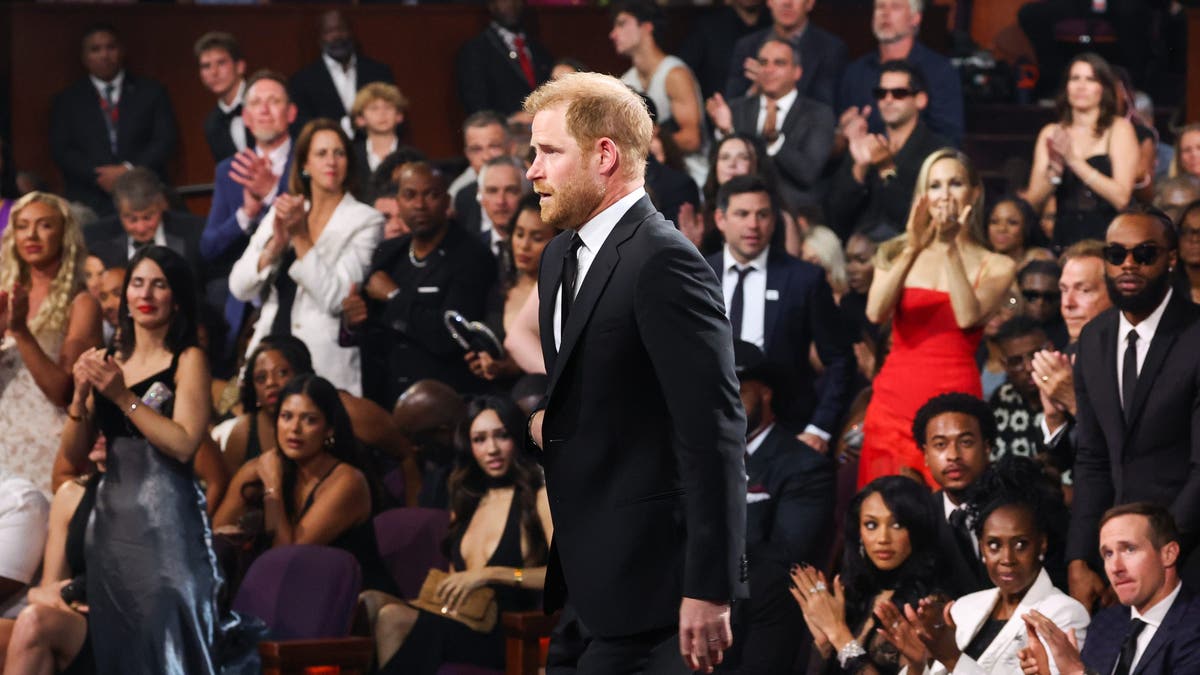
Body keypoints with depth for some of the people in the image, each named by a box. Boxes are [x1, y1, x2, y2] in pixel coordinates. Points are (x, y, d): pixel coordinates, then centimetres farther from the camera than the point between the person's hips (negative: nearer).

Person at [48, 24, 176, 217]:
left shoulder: (151, 92, 11)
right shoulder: (67, 101, 12)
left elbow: (164, 141, 4)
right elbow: (61, 151, 3)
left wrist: (129, 170, -11)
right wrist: (99, 177, -12)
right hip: (90, 204, 0)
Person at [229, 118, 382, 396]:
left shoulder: (365, 221, -1)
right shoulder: (281, 212, 11)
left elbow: (336, 299, -12)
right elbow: (239, 287, 4)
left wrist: (301, 237, -14)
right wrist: (276, 244, -11)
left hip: (325, 365, -4)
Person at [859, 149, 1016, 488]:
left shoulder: (996, 266, 6)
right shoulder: (896, 253, 10)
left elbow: (968, 317, -12)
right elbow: (876, 313, -7)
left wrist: (952, 248, -17)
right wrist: (913, 249, -16)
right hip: (894, 404, 2)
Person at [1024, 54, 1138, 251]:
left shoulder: (1119, 129, 4)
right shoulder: (1051, 134, 12)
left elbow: (1121, 198, -8)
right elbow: (1032, 201, 5)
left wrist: (1075, 161, -12)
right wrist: (1053, 172, -12)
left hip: (1106, 238, -2)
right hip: (1064, 240, 2)